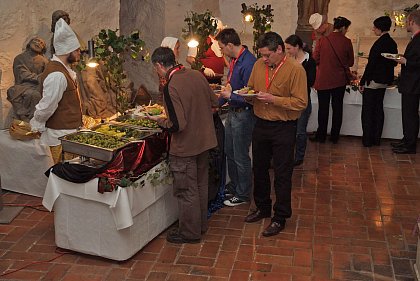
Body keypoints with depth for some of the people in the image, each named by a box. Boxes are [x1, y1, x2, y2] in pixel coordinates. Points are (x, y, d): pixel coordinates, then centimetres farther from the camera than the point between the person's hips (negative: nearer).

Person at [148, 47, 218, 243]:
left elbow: (177, 125, -25)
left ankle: (190, 233, 21)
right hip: (204, 140, 8)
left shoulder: (171, 88, -24)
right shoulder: (197, 75, -1)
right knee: (200, 185, 21)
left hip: (185, 147, -8)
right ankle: (201, 225, 36)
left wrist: (159, 121, -8)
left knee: (186, 191, 7)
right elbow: (213, 102, 10)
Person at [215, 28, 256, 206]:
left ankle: (243, 195, 20)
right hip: (232, 112, 10)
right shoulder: (234, 60, 7)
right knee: (230, 153, 21)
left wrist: (230, 96, -22)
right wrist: (218, 103, 17)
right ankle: (234, 186, 39)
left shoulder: (248, 63, -24)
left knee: (241, 158, 4)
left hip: (243, 115, -10)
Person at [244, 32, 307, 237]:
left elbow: (301, 103, -19)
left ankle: (280, 218, 17)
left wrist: (273, 99, -23)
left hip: (283, 128, -6)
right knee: (259, 169, 18)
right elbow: (251, 88, 17)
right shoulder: (259, 65, 4)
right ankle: (262, 208, 36)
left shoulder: (295, 69, -15)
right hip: (261, 125, 6)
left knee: (282, 174, 4)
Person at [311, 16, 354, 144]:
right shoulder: (347, 42, -7)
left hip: (323, 79, -1)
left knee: (323, 108, 8)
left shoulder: (323, 40, -9)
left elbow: (315, 59, -4)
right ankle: (334, 136, 16)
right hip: (340, 80, 1)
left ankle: (321, 136, 13)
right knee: (337, 108, 11)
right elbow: (351, 62, 2)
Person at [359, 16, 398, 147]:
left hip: (373, 81, -8)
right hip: (384, 82, 8)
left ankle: (367, 140, 6)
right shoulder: (392, 43, 6)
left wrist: (362, 82, -14)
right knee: (378, 109, 15)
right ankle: (376, 139, 21)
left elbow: (371, 65, -19)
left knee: (367, 110, 1)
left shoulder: (379, 43, -19)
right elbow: (394, 62, 14)